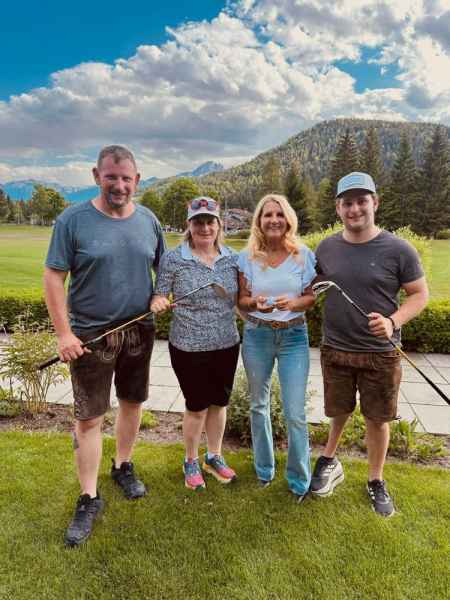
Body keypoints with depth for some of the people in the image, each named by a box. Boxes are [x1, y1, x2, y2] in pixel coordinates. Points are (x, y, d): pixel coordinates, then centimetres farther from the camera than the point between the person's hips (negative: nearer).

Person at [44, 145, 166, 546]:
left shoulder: (148, 220, 2)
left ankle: (123, 467, 41)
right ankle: (89, 499, 21)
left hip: (139, 331, 4)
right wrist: (64, 333, -14)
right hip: (90, 336, -3)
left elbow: (164, 268, 14)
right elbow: (53, 277, -9)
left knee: (132, 402, 17)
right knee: (89, 418, 3)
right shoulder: (73, 220, -9)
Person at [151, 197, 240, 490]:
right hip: (189, 348, -3)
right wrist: (158, 302, -27)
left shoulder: (232, 257, 1)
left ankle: (215, 456, 42)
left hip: (226, 345, 4)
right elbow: (160, 295, -6)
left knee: (219, 402, 18)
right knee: (197, 406, 9)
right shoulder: (173, 259, -9)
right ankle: (191, 461, 36)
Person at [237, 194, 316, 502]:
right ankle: (264, 469, 38)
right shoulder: (248, 257, -3)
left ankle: (300, 480, 23)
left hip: (294, 337, -1)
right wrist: (256, 303, -22)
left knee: (295, 413, -2)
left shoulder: (304, 255, -4)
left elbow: (312, 297, 0)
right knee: (259, 405, 16)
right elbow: (241, 300, 1)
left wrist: (293, 303, -21)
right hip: (257, 336, 2)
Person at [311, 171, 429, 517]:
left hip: (381, 354, -2)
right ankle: (329, 460, 45)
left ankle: (376, 481, 36)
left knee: (377, 418, 13)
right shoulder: (327, 248, -2)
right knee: (339, 411, 18)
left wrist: (394, 322, -22)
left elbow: (420, 295, -6)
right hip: (335, 349, 2)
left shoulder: (398, 250, -12)